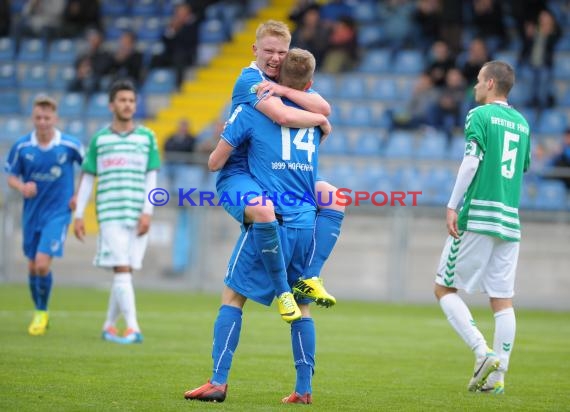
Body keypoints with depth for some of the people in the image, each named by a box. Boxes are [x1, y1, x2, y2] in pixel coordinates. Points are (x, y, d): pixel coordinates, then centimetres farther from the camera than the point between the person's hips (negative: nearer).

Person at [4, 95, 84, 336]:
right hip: (31, 214, 3)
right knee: (32, 267, 9)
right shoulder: (21, 147, -6)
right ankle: (39, 312, 30)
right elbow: (11, 177, 3)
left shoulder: (70, 145, -10)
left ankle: (42, 312, 6)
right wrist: (22, 187, -18)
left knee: (42, 263, -15)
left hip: (58, 213, -3)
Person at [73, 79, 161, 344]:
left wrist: (147, 212, -5)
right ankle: (132, 329, -17)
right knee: (122, 270, -12)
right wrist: (78, 215, 4)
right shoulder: (99, 139, 6)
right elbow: (87, 179, 9)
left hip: (137, 217, 2)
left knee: (125, 272, 5)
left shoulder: (147, 138, 8)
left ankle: (110, 325, 20)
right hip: (110, 216, -2)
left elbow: (151, 178, 6)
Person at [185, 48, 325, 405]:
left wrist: (224, 143, 23)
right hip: (306, 223, 4)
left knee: (233, 296, 3)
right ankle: (304, 389, 8)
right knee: (301, 306, 11)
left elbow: (215, 163, 2)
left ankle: (219, 382, -4)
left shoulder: (251, 111, -1)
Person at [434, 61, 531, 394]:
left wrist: (453, 206, -12)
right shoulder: (522, 122, 15)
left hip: (478, 216, -6)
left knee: (445, 288, 3)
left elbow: (472, 162, -13)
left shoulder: (480, 115, -4)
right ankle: (498, 376, 3)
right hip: (510, 221, 6)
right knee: (503, 300, 5)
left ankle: (483, 353, -11)